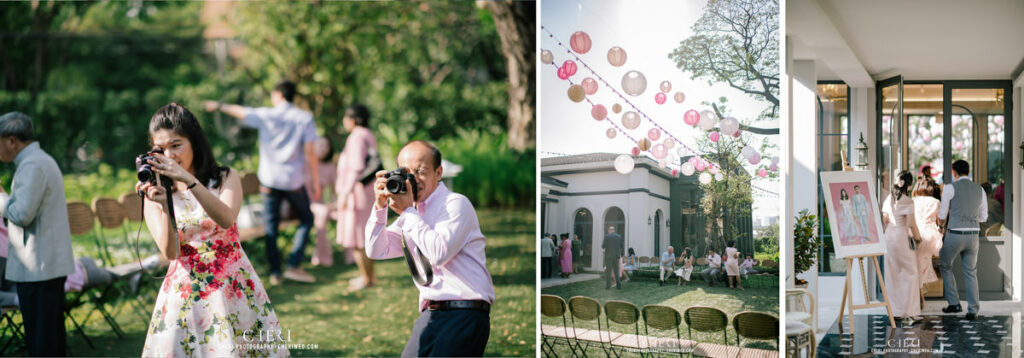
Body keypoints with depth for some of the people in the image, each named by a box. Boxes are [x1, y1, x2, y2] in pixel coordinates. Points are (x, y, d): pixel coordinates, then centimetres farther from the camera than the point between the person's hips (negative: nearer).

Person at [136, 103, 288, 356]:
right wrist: (164, 205, -25)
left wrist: (188, 180, -30)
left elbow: (226, 219, -21)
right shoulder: (156, 193, 2)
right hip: (184, 295, 1)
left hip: (234, 290, 0)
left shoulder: (226, 178, 0)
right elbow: (170, 252, -11)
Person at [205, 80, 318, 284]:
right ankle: (293, 265, 1)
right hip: (294, 181, -1)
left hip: (270, 180, 1)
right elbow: (309, 153, -8)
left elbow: (240, 112, 13)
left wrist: (219, 106, 32)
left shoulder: (266, 115, -1)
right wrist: (316, 182, -3)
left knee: (271, 227, 9)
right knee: (306, 220, 13)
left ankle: (275, 272, 10)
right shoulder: (304, 118, -4)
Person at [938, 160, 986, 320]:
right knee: (970, 273, 13)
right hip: (973, 235, 4)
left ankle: (954, 303, 15)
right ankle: (973, 310, 7)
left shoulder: (950, 188, -7)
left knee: (945, 266, 19)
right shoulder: (980, 190, 8)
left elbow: (943, 214, -1)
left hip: (955, 235, -4)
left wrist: (941, 226, 20)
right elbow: (983, 217, 15)